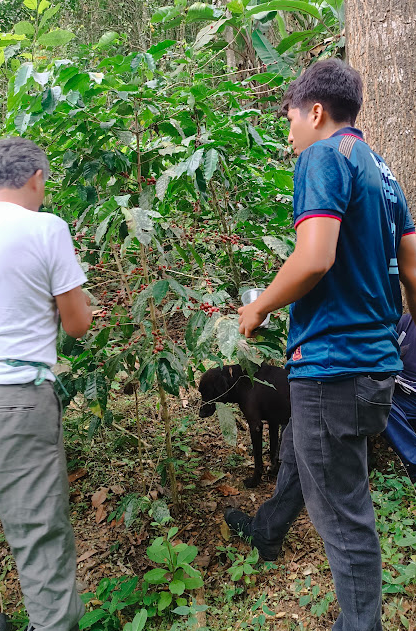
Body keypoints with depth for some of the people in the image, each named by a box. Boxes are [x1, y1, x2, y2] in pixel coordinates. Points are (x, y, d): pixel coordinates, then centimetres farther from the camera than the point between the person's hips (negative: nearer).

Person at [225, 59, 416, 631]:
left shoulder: (325, 155, -12)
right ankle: (266, 531, 53)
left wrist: (259, 307, -9)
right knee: (296, 451, 30)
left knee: (343, 511, 4)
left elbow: (315, 259, -25)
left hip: (333, 363, -10)